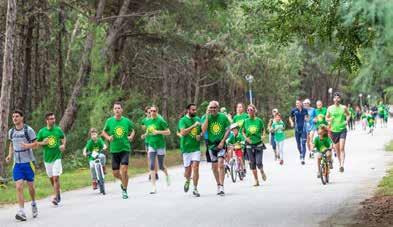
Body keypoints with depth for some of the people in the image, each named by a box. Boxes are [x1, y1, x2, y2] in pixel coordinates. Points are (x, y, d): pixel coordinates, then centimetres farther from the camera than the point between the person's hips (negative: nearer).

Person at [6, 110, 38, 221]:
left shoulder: (28, 130, -7)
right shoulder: (11, 131, 7)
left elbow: (35, 144, -5)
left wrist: (27, 146, -26)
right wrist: (10, 155, 3)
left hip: (28, 162, -3)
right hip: (17, 163, 3)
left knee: (30, 186, 9)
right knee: (19, 187, -9)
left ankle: (33, 204, 37)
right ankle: (21, 212, -13)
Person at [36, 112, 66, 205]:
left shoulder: (58, 130, -1)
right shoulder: (42, 131, -3)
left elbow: (63, 138, 16)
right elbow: (37, 143, 4)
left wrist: (63, 145, -3)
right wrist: (43, 143, -16)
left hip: (57, 157, -2)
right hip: (47, 158, 2)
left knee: (56, 177, -13)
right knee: (51, 178, 11)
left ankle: (56, 197, -13)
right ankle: (58, 194, 31)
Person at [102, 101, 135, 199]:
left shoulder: (127, 121, -2)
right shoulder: (109, 121, -2)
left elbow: (132, 130, 15)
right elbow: (104, 132, 11)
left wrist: (131, 136, -5)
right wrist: (108, 137, -8)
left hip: (125, 148, -1)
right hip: (114, 150, 2)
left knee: (124, 169, -14)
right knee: (115, 173, 3)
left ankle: (124, 190, 3)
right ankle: (124, 181, 36)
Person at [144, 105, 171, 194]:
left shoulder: (160, 121, -10)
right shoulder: (148, 121, 6)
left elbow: (168, 132, -10)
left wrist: (158, 132, -21)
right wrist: (146, 134, 2)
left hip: (160, 146, -4)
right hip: (151, 146, 4)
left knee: (161, 166, 7)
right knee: (152, 166, -8)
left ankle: (167, 176, 43)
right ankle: (154, 187, -7)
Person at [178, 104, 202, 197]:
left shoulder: (198, 119, 8)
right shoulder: (183, 120, -6)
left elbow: (202, 131, 20)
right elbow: (183, 132, -22)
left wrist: (200, 136, -3)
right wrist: (194, 125, -27)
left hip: (196, 147, 2)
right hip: (186, 147, -2)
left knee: (195, 167, -12)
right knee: (188, 169, 7)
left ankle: (195, 189, -6)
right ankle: (187, 181, 41)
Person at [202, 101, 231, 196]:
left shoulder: (223, 117, -4)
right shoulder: (206, 117, -3)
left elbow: (228, 130, -1)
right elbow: (203, 130, -16)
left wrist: (222, 141, -10)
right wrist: (207, 117, -18)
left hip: (221, 144, -2)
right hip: (211, 144, 2)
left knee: (220, 164, -17)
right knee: (214, 166, 10)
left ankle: (221, 187, -17)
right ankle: (218, 185, 27)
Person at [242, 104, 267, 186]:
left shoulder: (259, 121, -4)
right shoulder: (246, 121, 0)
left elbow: (263, 129, 10)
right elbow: (243, 132, 9)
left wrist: (263, 135, -8)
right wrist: (246, 138, -8)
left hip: (258, 144, -2)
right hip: (249, 145, 2)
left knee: (259, 162, -10)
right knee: (252, 163, 4)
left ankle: (262, 172, 24)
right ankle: (256, 181, 14)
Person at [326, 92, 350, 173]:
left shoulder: (344, 108, 1)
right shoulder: (330, 108, 3)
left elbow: (348, 115, 17)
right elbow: (326, 117, 11)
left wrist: (347, 121, -1)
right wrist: (329, 119, -12)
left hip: (342, 129, -2)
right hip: (334, 130, 2)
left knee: (342, 148, -15)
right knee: (337, 149, 10)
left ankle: (342, 165, -23)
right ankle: (340, 163, 26)